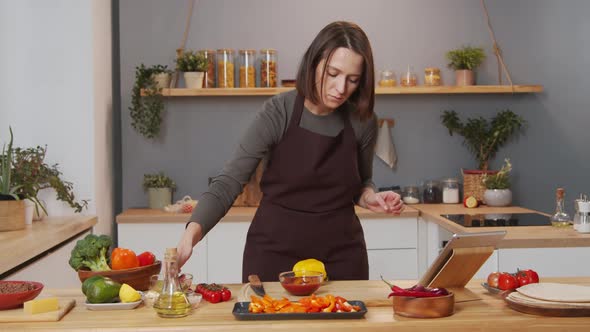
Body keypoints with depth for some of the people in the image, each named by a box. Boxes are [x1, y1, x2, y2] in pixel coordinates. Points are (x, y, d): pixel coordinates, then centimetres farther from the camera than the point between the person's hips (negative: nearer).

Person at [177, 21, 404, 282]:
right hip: (275, 249, -2)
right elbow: (229, 183, -17)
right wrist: (193, 230, -33)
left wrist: (369, 197, -10)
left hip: (341, 254, 3)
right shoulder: (279, 112, -15)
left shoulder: (362, 121, -6)